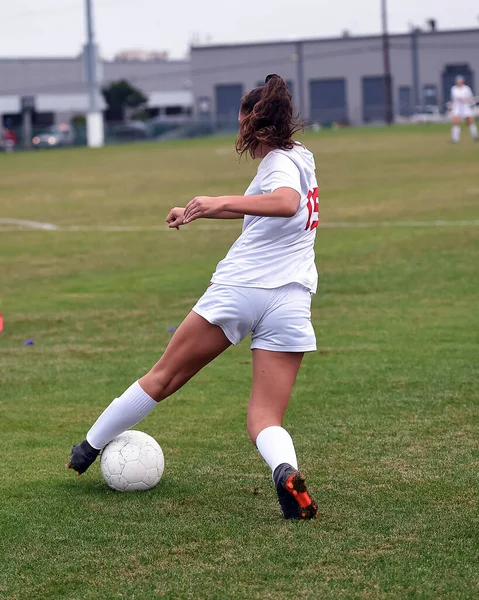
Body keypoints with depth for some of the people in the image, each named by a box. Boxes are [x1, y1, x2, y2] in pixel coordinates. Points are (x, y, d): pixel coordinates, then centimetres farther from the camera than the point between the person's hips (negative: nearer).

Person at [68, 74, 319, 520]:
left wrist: (223, 202, -37)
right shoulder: (298, 157, 19)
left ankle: (89, 448, 27)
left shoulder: (280, 163, -5)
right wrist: (199, 212, 41)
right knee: (265, 420, 1)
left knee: (163, 377, 12)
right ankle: (285, 471, -33)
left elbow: (288, 203, -30)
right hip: (290, 304, 6)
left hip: (236, 290, -6)